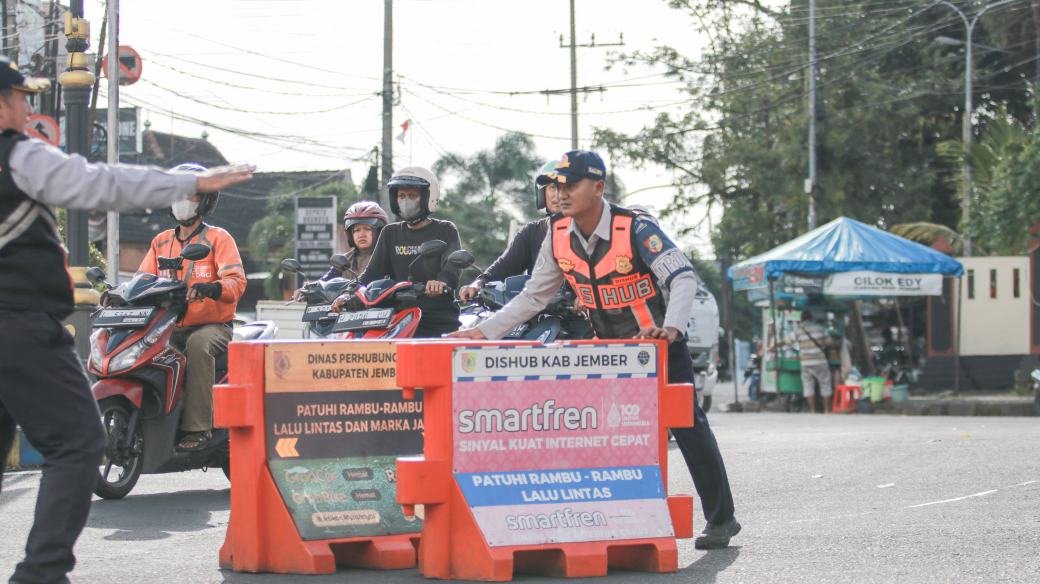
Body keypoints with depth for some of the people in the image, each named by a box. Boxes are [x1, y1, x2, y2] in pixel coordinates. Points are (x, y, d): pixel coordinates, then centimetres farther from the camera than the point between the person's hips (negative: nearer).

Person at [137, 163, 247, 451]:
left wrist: (212, 288, -33)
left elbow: (237, 281, -10)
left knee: (198, 345, -38)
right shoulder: (161, 241, 18)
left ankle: (198, 427, -39)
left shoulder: (218, 238, 2)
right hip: (171, 327, 5)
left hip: (213, 326, -5)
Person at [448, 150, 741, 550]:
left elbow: (683, 277, -30)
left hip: (659, 342, -6)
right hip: (607, 348, 6)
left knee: (687, 425, -4)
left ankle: (721, 519, 7)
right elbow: (533, 296, 2)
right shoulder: (558, 236, -6)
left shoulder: (634, 229, -23)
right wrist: (484, 331, -6)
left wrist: (671, 328, -47)